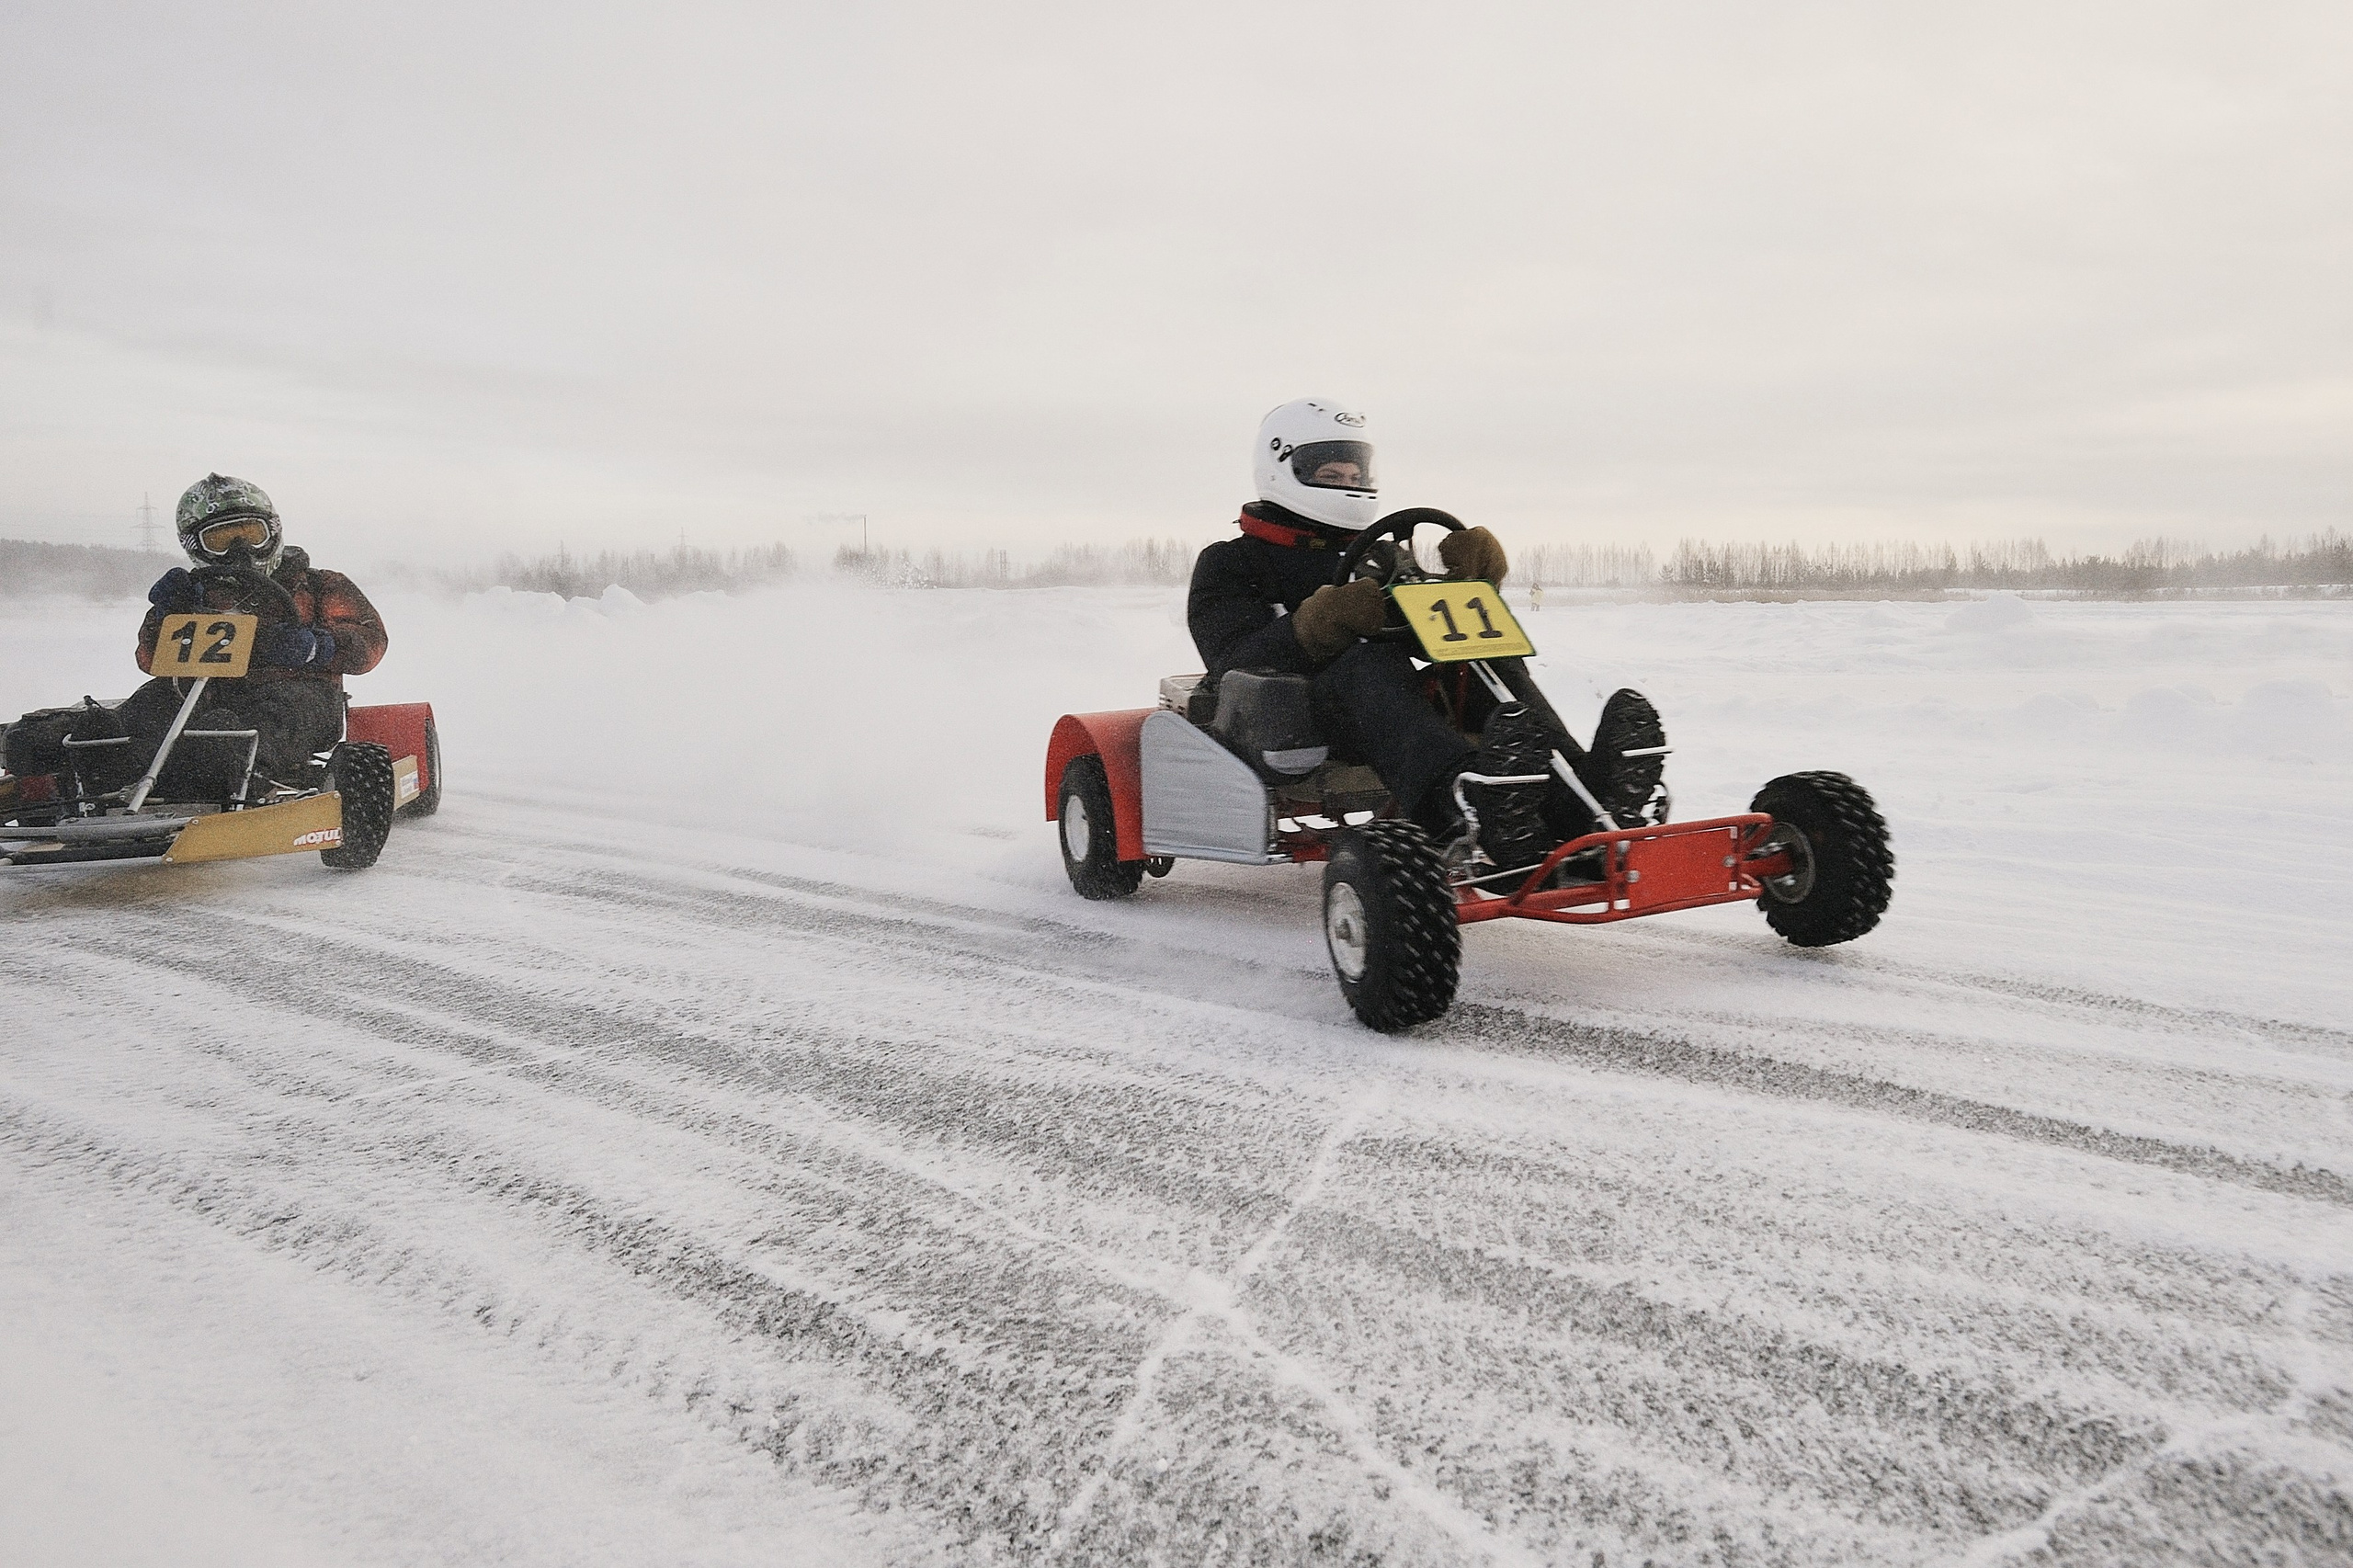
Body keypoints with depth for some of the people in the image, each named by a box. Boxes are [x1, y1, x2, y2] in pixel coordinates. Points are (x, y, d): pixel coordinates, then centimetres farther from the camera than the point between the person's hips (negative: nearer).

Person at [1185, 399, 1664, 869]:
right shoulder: (1228, 564, 12)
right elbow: (1237, 663, -7)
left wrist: (1476, 580, -4)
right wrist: (1320, 624, -24)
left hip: (1385, 715, 6)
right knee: (1372, 664, -36)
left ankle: (1575, 798, -48)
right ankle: (1469, 803, -67)